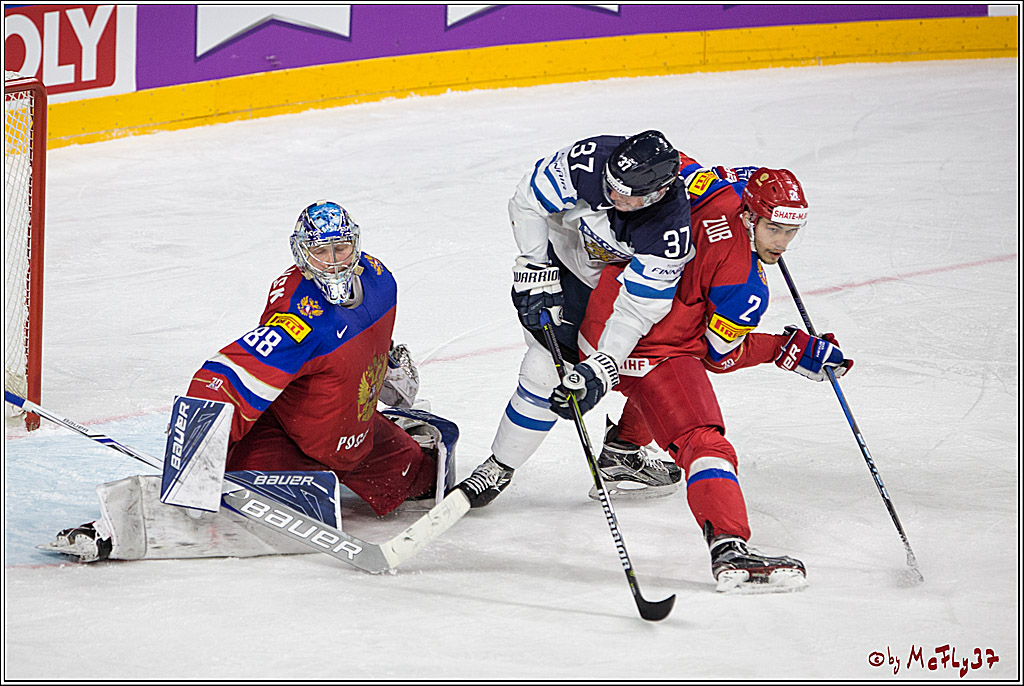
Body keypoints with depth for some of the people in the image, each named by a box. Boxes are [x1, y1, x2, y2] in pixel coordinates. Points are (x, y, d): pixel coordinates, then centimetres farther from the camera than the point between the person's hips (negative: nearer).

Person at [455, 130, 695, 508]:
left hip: (630, 276, 2)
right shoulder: (589, 159, -35)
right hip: (563, 260, -2)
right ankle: (499, 467, 1)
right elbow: (528, 200, -19)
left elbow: (635, 308, -32)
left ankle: (621, 455, 25)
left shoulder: (672, 229, -34)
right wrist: (537, 274, -21)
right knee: (546, 369, -13)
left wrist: (601, 368, -40)